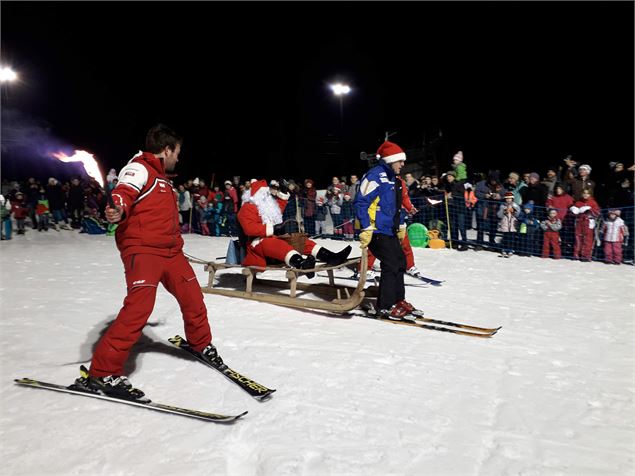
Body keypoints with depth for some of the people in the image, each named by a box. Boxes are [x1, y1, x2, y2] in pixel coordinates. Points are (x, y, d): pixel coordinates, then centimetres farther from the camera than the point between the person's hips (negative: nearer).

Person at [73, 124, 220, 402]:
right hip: (142, 248, -9)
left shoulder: (162, 179, 25)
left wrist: (177, 243, 48)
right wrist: (118, 211, -43)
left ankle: (200, 344, 37)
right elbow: (123, 194, -21)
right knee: (139, 305, -21)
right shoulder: (139, 168, -3)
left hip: (169, 250, 9)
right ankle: (101, 374, -16)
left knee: (192, 296, 12)